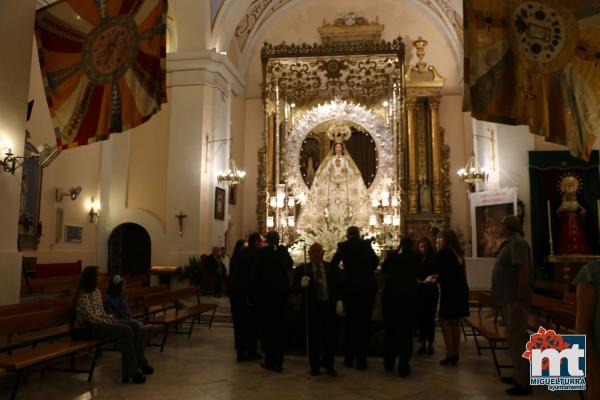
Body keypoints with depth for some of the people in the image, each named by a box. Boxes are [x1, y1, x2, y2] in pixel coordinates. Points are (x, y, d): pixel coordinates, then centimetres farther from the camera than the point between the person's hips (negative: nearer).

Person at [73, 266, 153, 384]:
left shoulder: (96, 291, 11)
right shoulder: (83, 295, -17)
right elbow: (91, 318, -21)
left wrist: (111, 319, -2)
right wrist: (110, 322, -16)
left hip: (100, 322, 9)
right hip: (86, 328, -9)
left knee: (135, 325, -7)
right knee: (126, 331, -25)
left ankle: (140, 363, -2)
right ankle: (130, 371, -20)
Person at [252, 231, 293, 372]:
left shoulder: (261, 252, -10)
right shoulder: (284, 251, -3)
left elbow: (256, 274, -9)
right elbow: (290, 265, 16)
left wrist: (254, 294, -2)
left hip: (264, 293, -3)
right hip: (281, 293, 3)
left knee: (266, 326, 8)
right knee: (280, 326, 11)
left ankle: (269, 360, 12)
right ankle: (278, 361, 14)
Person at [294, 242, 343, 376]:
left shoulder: (333, 268, 7)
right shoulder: (302, 269, 1)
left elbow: (340, 286, 11)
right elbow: (295, 289, -2)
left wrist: (339, 301, -2)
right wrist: (302, 284, -23)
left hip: (330, 306, 2)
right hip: (312, 307, -1)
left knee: (331, 336, 7)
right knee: (313, 338, 6)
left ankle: (328, 364, 26)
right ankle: (315, 366, 23)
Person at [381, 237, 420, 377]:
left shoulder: (392, 255, 1)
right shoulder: (416, 256, -1)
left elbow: (383, 269, 14)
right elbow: (418, 274, 9)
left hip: (390, 295, 1)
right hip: (408, 295, -1)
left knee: (390, 329, 14)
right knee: (406, 331, 5)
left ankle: (389, 363, 23)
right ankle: (403, 367, 4)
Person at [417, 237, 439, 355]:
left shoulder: (434, 259, -2)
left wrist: (434, 278, -21)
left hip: (432, 291, -1)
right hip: (419, 291, 2)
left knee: (430, 317, 3)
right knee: (421, 317, 6)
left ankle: (430, 344, 13)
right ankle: (423, 344, 15)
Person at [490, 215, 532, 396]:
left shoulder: (517, 243, -15)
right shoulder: (510, 243, 15)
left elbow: (523, 271, -23)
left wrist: (519, 299, -25)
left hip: (514, 300, -10)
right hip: (508, 299, 10)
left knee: (516, 339, -5)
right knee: (514, 338, 17)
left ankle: (524, 383, 3)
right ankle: (518, 375, 28)